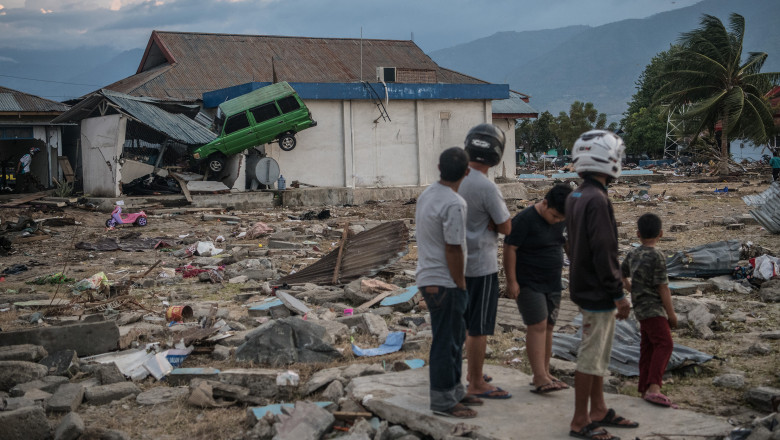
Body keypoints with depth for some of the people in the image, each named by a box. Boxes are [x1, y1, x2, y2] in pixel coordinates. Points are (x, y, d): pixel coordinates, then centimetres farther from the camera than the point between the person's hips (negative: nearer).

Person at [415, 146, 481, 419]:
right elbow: (453, 250, -21)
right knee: (446, 342, 0)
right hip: (444, 283, -10)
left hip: (428, 277, 10)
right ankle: (443, 401, 9)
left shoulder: (427, 194, 8)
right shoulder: (454, 204, -21)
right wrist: (460, 285, -11)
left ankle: (454, 392, 29)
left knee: (454, 338, 19)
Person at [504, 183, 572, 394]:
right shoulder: (525, 219, -17)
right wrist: (511, 281, -18)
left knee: (548, 327, 8)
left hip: (552, 283, 7)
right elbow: (509, 248, -16)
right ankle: (540, 379, -14)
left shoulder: (560, 220, 6)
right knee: (537, 326, -13)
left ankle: (544, 373, 16)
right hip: (528, 283, -7)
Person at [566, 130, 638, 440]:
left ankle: (599, 411, 30)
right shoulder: (597, 200, -21)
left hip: (584, 286, 10)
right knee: (591, 357, -1)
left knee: (599, 355, 19)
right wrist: (618, 295, -16)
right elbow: (603, 252, -22)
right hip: (597, 292, -10)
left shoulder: (575, 197, 9)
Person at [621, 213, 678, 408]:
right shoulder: (657, 256, -14)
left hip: (640, 308, 9)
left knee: (647, 347, 12)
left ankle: (645, 388, 16)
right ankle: (654, 388, -29)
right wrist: (671, 313, -7)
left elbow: (621, 275, 25)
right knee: (664, 344, -16)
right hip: (654, 309, -9)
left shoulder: (633, 254, 9)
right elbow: (663, 287, -14)